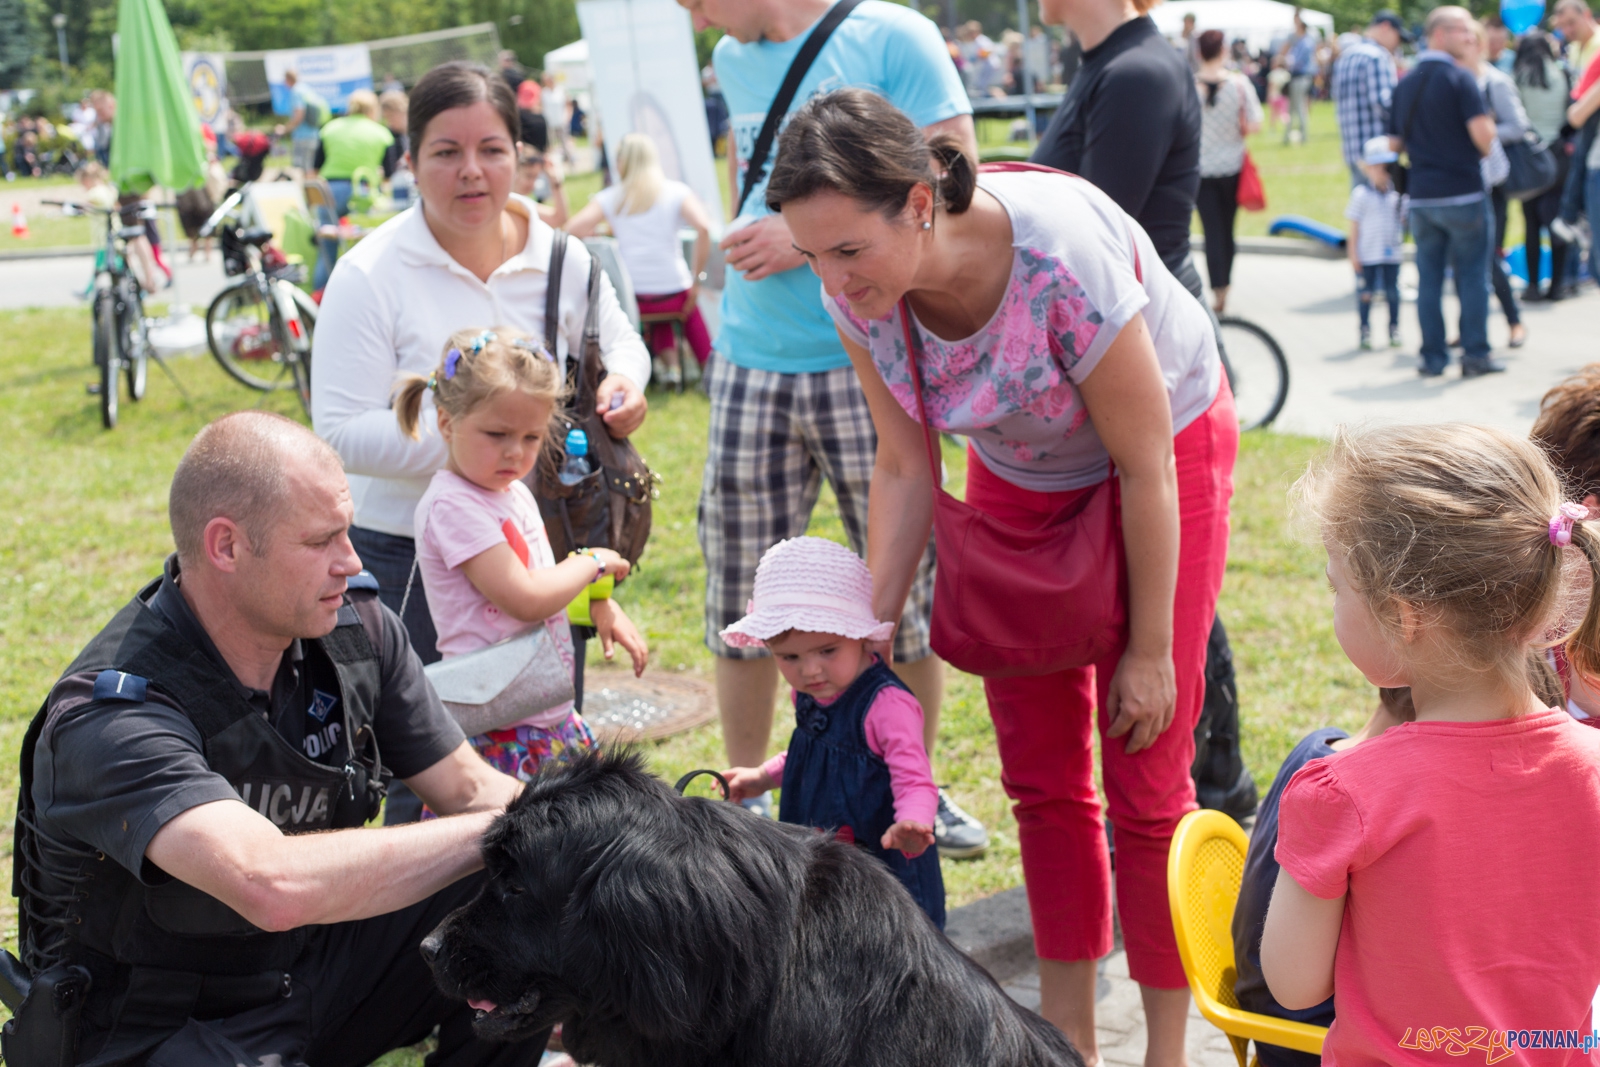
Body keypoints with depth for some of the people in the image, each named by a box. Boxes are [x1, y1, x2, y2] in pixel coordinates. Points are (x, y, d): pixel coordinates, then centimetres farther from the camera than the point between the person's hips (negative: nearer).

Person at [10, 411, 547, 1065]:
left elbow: (468, 790, 1)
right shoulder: (113, 715, -28)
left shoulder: (357, 628, -6)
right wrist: (496, 830, -35)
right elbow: (276, 887, -42)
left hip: (312, 970, 7)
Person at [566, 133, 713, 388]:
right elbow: (703, 227, -16)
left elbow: (573, 230, -9)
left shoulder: (610, 198, 4)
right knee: (690, 308, 33)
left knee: (658, 314, 34)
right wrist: (696, 279, -7)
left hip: (630, 297, 1)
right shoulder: (677, 192, 1)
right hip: (673, 293, -1)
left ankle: (671, 363, 14)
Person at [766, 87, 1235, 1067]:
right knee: (1040, 774, 7)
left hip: (1168, 448, -5)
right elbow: (905, 469, -9)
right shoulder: (858, 290, -22)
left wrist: (1150, 648, -16)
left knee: (1145, 782, -3)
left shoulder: (1063, 259, -38)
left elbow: (1144, 469, -25)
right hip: (1018, 474, 5)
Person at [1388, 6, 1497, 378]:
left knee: (1428, 278, 8)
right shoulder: (1459, 79, -11)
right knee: (1472, 275, 4)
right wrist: (1485, 149, 2)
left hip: (1421, 195, 5)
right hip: (1462, 191, -5)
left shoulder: (1404, 84, 10)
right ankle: (1476, 355, 5)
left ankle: (1433, 358, 8)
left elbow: (1394, 142, 14)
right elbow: (1482, 134, -19)